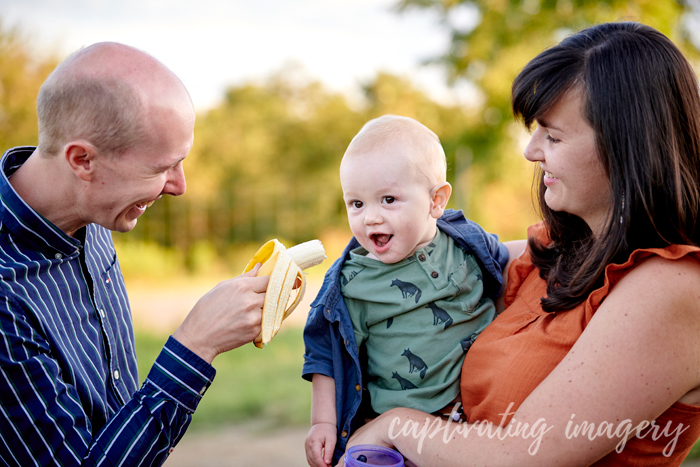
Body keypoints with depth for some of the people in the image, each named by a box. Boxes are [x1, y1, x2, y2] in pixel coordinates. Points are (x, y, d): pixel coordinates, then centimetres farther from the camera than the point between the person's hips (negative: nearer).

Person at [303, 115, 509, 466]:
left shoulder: (468, 245, 2)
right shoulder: (350, 283, -4)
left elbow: (507, 276, 24)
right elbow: (327, 353, 3)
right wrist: (323, 421, -1)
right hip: (402, 423, -2)